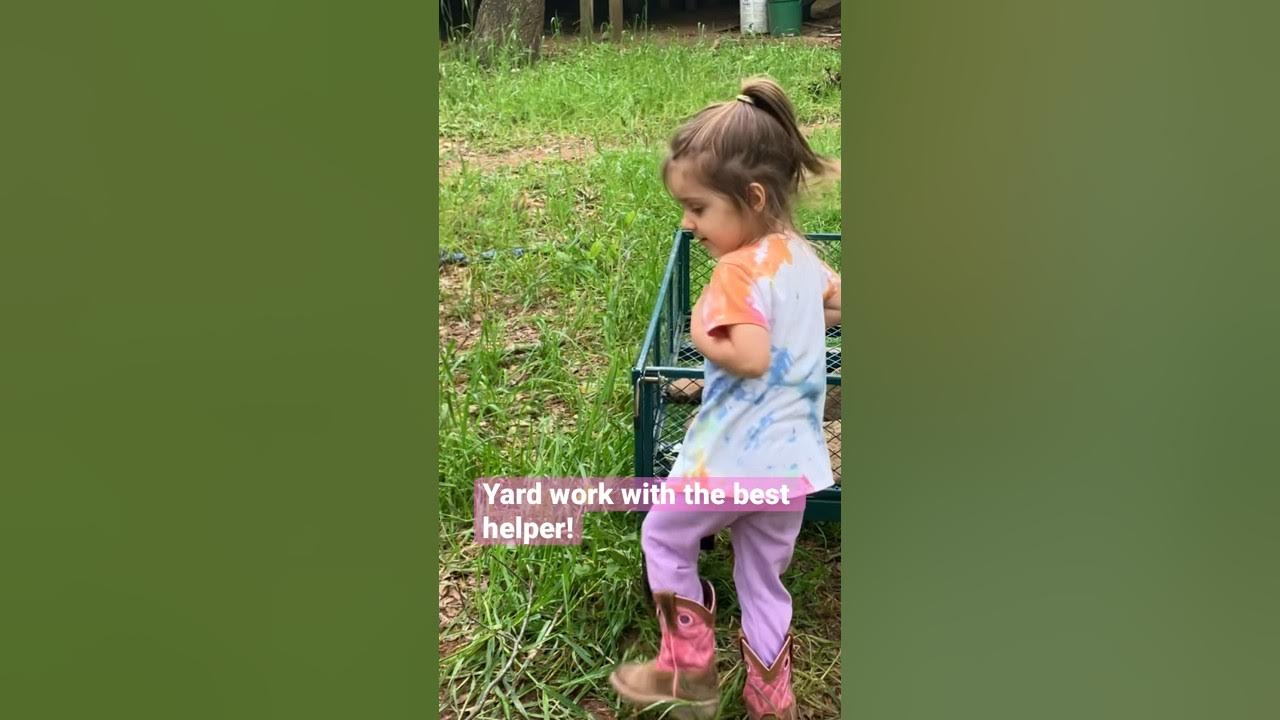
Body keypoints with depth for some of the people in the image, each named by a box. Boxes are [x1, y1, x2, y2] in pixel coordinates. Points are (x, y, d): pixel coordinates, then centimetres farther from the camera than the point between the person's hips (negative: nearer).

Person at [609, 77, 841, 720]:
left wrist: (701, 336, -15)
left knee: (663, 539, 18)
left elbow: (749, 357, -30)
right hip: (792, 462, 8)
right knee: (763, 582, 21)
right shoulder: (802, 254, 5)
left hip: (732, 461, -7)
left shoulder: (739, 269, -20)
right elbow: (840, 303, 21)